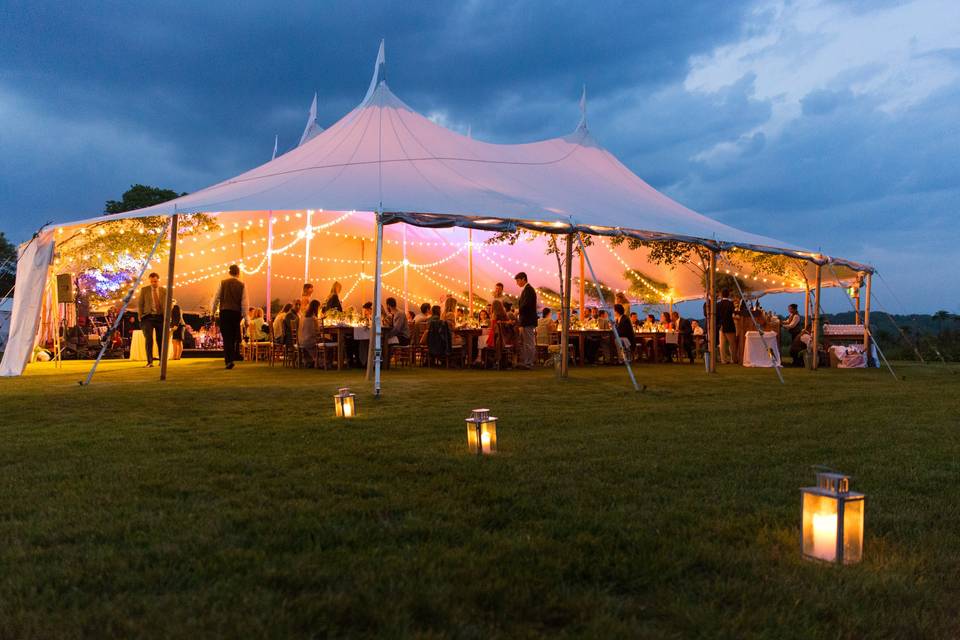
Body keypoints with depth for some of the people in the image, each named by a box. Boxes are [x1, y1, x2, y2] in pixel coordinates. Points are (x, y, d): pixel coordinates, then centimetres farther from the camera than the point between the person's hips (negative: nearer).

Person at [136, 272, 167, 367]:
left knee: (161, 339, 7)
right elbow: (139, 304, 5)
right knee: (148, 339, -10)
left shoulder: (164, 290, 7)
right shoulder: (144, 290, 4)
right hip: (148, 317, -1)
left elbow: (167, 304, 8)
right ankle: (149, 361, -10)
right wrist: (140, 317, -2)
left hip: (161, 317, 1)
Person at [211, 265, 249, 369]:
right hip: (237, 313, 1)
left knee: (227, 337, -1)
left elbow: (216, 299, 2)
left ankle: (229, 360, -11)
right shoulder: (242, 285, 1)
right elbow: (244, 303, -1)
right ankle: (234, 356, 19)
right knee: (234, 336, 17)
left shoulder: (223, 283, 2)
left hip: (224, 312, -1)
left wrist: (212, 312, 12)